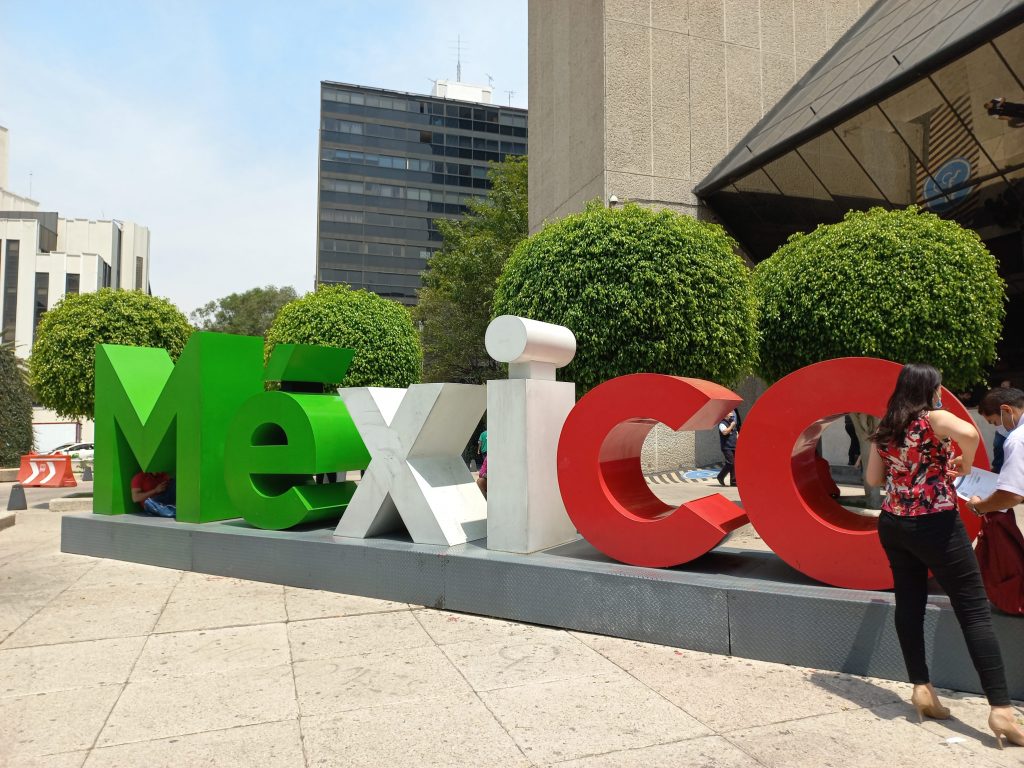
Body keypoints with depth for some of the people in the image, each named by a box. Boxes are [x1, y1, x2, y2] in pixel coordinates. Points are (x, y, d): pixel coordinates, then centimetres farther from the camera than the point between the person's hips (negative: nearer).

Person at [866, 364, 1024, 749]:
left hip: (893, 525, 6)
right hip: (935, 525, -6)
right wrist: (964, 465, -13)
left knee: (909, 603, 13)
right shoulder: (933, 418, -9)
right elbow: (969, 433, -31)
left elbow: (874, 478, 11)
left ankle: (921, 688, 17)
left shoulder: (884, 429, 8)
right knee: (974, 610, -1)